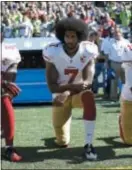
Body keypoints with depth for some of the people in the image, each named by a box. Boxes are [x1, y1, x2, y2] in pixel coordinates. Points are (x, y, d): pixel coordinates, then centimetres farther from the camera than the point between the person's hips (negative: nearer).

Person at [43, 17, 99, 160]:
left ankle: (88, 145, -31)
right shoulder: (53, 53, -19)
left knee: (89, 96, -39)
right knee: (62, 143, 3)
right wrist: (75, 85, -37)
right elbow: (52, 86, -20)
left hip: (79, 93, 0)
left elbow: (88, 82, -19)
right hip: (61, 94, 0)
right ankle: (61, 136, 44)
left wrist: (67, 92, -35)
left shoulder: (88, 51, -16)